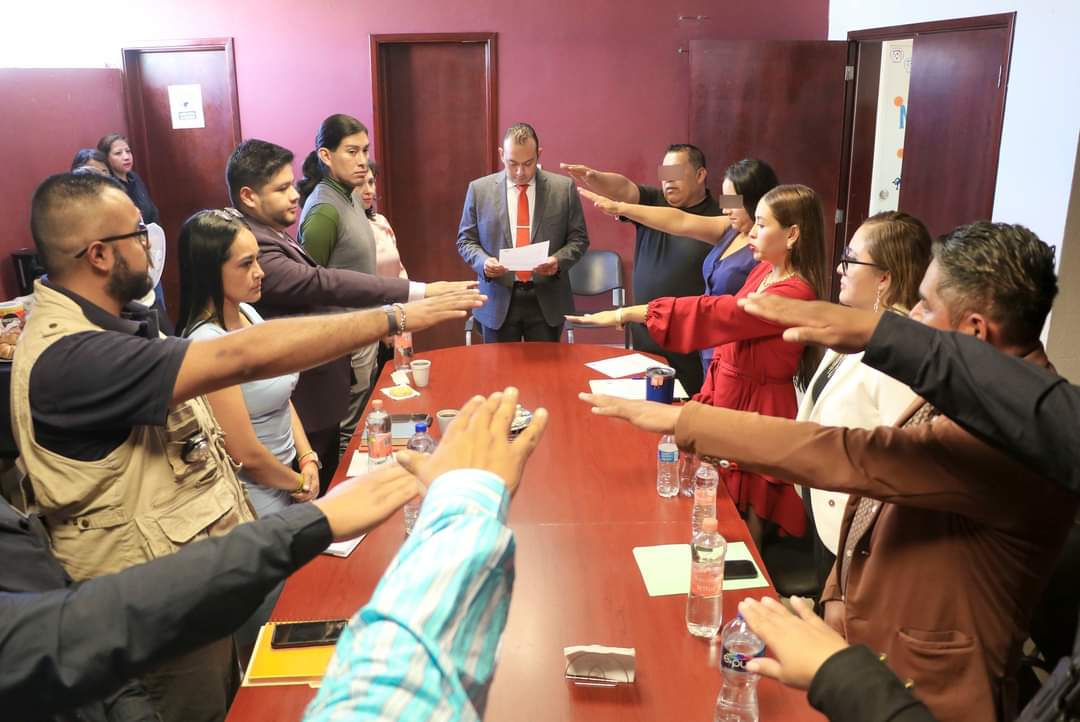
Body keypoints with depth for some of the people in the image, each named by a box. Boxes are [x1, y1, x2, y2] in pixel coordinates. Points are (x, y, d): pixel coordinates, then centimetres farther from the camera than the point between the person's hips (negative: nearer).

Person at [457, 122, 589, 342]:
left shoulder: (563, 188, 1)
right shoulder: (479, 189, 3)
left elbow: (578, 239, 4)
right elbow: (466, 240, 6)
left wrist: (558, 260, -16)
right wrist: (484, 261, -14)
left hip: (547, 301, 0)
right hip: (499, 301, 0)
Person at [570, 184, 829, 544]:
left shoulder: (795, 293, -23)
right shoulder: (764, 271, 6)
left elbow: (711, 314, -29)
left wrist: (628, 314, -28)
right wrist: (708, 396, 13)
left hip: (756, 409, -8)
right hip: (727, 395, 8)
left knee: (745, 521, 6)